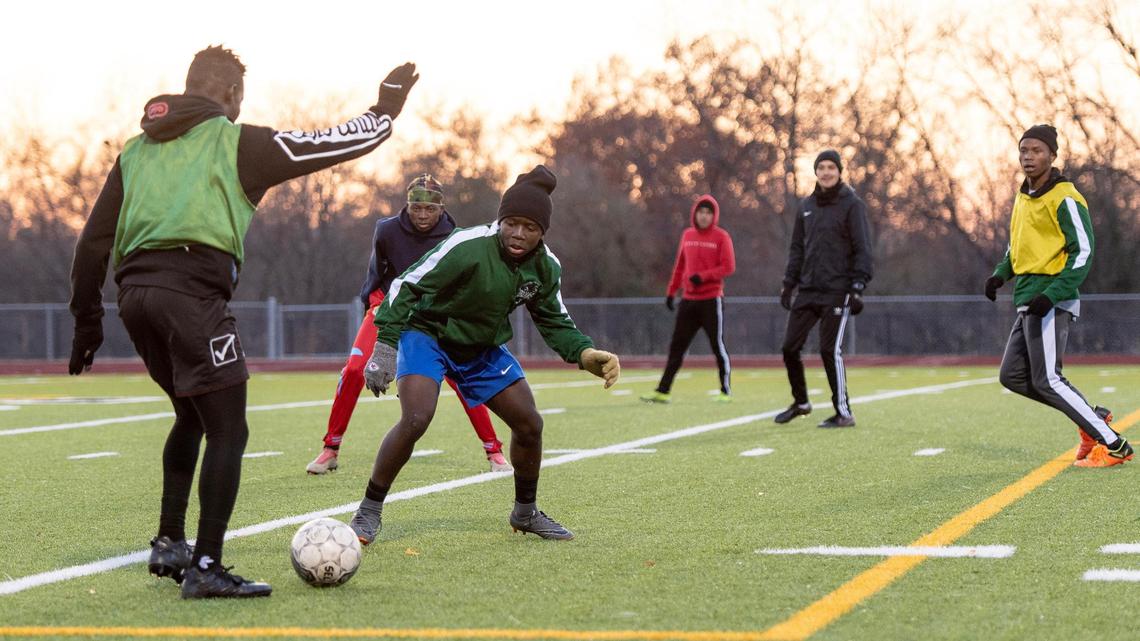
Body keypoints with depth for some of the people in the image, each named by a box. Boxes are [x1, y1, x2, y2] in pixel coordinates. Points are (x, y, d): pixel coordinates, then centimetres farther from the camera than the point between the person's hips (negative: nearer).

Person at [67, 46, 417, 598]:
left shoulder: (136, 149, 23)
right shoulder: (234, 141, 6)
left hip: (134, 291, 7)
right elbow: (329, 144, 7)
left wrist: (87, 321, 23)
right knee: (228, 432, -4)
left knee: (191, 416, 25)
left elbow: (94, 240, 19)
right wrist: (385, 111, 23)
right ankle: (206, 568, -11)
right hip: (192, 289, -7)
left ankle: (169, 543, 25)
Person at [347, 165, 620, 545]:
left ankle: (526, 513, 27)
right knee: (415, 419, -27)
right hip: (427, 335, -6)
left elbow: (555, 322, 5)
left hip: (483, 349, 6)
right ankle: (368, 513, -12)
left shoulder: (545, 267, -11)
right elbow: (405, 288, -23)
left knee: (529, 424, 3)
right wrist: (385, 347, -27)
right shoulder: (468, 247, -30)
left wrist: (584, 353, -13)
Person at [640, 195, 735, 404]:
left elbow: (728, 267, -9)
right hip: (688, 300, 5)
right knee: (676, 346, 4)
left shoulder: (721, 237, -4)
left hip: (712, 300, -5)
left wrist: (703, 277, -19)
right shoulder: (687, 235, 12)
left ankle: (726, 391, 10)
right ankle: (662, 391, 5)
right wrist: (671, 291, 15)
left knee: (718, 345, -1)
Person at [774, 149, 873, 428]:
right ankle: (800, 402, 24)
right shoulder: (806, 206, 13)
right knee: (790, 347, 5)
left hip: (837, 291, -6)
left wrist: (858, 286, -15)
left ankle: (843, 413, 1)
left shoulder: (852, 204, -4)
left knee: (830, 350, -9)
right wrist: (788, 283, 12)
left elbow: (862, 248, -7)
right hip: (807, 290, 6)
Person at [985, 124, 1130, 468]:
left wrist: (1052, 295, -25)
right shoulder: (1023, 197, 15)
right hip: (1027, 303, 9)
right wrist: (1001, 273, 10)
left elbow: (1083, 252, -16)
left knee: (1047, 380, -11)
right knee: (1013, 376, 9)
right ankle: (1092, 418, 15)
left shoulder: (1064, 198, -12)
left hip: (1052, 303, -9)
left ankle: (1114, 446, -5)